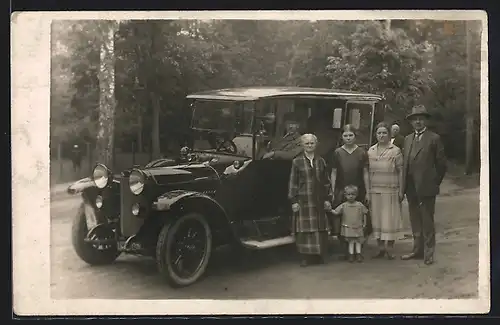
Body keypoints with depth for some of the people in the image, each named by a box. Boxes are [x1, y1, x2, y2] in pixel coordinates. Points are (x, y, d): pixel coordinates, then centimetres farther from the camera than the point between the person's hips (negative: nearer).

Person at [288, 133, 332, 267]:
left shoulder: (321, 161, 10)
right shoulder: (297, 162, 0)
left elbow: (326, 182, 12)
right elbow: (292, 183, -1)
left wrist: (327, 199, 6)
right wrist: (293, 201, -6)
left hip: (319, 200, 3)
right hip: (303, 200, -3)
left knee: (320, 228, 5)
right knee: (304, 228, -2)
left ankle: (319, 255, 15)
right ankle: (305, 257, 6)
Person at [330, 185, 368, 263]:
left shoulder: (360, 205, -3)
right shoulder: (343, 206, -4)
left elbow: (364, 213, 7)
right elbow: (336, 212, -6)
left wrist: (364, 223, 7)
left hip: (358, 227, 1)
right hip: (348, 227, -1)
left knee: (358, 241, 10)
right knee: (351, 242, 7)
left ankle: (358, 254, 23)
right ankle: (351, 254, 18)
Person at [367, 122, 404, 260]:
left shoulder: (395, 151, -1)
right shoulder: (371, 151, 9)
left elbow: (400, 171, -2)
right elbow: (368, 172, 10)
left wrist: (401, 191, -7)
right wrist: (367, 191, 5)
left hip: (390, 191, -4)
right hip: (374, 191, 4)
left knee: (390, 219, 0)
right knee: (376, 219, 7)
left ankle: (390, 249, 10)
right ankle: (381, 248, 17)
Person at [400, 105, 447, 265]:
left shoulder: (434, 138, -4)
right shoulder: (408, 139, 14)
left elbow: (441, 163, -2)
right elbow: (405, 163, 13)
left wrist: (435, 182, 1)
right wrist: (403, 186, 8)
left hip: (426, 188, -6)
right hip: (411, 188, 6)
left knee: (427, 222, 0)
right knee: (415, 222, 14)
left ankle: (428, 253, 7)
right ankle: (417, 250, 23)